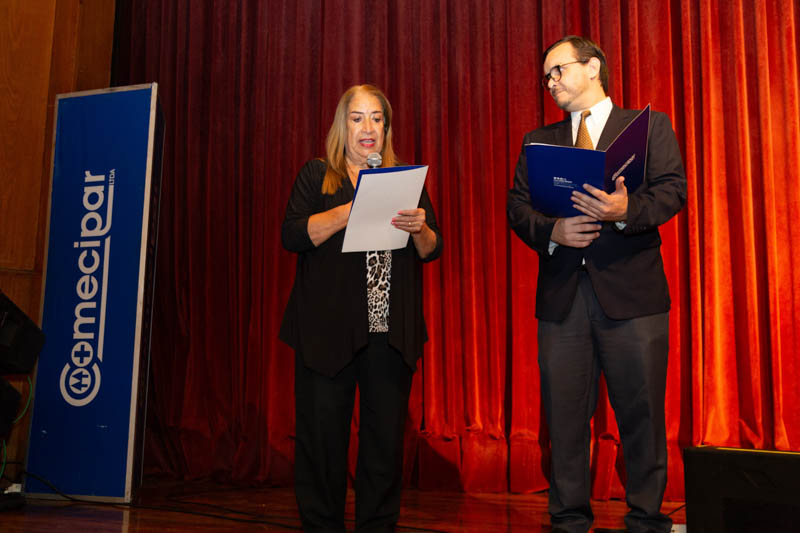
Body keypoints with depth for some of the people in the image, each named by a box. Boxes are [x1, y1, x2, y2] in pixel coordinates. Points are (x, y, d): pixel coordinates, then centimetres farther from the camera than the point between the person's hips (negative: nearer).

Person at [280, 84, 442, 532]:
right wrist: (353, 209, -14)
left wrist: (419, 229, -11)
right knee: (323, 437, -1)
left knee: (386, 440, 2)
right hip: (328, 329, -2)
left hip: (391, 331, 2)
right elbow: (293, 235, -5)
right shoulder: (317, 176, 10)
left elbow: (432, 250, 12)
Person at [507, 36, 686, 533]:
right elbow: (518, 207, 9)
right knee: (565, 416, 7)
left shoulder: (651, 126, 9)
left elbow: (673, 189, -3)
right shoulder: (539, 141, 18)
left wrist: (627, 210, -22)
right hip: (562, 295, 3)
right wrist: (552, 232, -10)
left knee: (642, 413, 2)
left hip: (631, 292, -2)